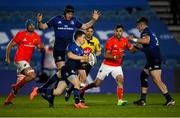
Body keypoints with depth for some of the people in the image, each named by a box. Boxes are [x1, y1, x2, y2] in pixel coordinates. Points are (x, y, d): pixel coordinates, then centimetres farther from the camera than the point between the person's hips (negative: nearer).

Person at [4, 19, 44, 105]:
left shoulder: (36, 37, 6)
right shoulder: (20, 34, -8)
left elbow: (40, 49, 1)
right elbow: (10, 45, -2)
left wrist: (41, 47, -23)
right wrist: (7, 58, -6)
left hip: (27, 61, 7)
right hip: (19, 59, -7)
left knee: (20, 83, 11)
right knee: (32, 75, -23)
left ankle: (8, 100, 19)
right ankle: (16, 87, -8)